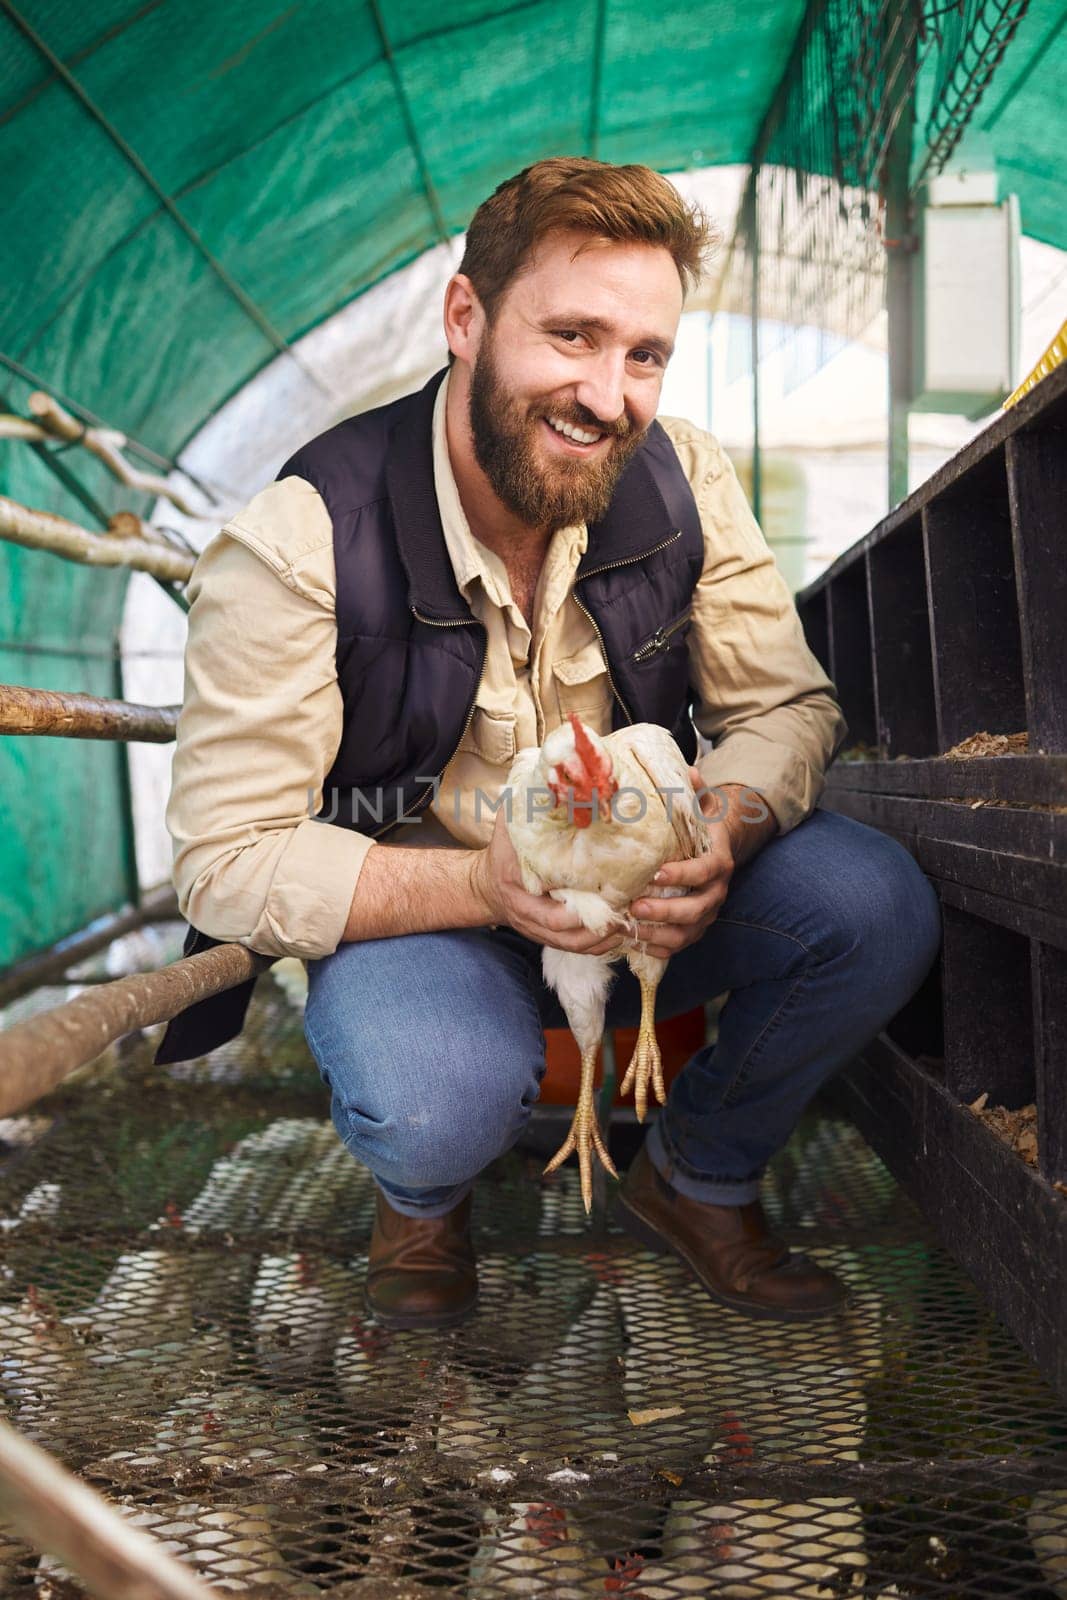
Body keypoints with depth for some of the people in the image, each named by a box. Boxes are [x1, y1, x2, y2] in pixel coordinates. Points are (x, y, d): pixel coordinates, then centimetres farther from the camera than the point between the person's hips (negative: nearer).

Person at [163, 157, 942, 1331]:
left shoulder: (682, 478, -8)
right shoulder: (297, 543, -21)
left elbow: (787, 706, -4)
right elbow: (225, 861, -20)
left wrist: (724, 830, -29)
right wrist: (481, 883, -35)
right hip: (409, 906, -3)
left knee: (880, 907, -19)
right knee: (437, 1113, -35)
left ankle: (699, 1177, 10)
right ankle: (421, 1191, 9)